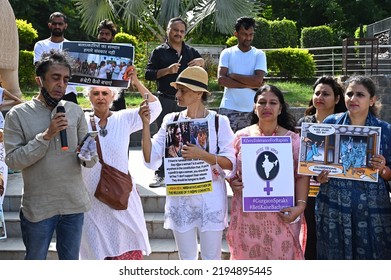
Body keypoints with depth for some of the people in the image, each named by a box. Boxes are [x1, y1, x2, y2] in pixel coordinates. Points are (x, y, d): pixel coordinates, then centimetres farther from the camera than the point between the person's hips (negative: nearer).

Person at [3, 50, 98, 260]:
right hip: (38, 206, -2)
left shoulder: (75, 111, 3)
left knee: (71, 260, 16)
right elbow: (12, 160, -13)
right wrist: (46, 136, -21)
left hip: (74, 203, 3)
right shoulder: (18, 114, -6)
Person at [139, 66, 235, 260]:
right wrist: (146, 125, -12)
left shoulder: (219, 122, -4)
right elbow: (151, 160, -3)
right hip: (180, 199, 2)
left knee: (212, 258, 6)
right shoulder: (171, 120, 1)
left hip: (210, 199, -2)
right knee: (187, 258, 15)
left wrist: (201, 154, -25)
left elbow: (231, 163, -10)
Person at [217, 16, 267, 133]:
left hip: (251, 110, 0)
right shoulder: (227, 53, 6)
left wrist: (233, 76, -6)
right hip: (229, 109, 0)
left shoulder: (259, 54, 5)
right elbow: (221, 79, -8)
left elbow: (258, 80, -10)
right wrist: (250, 84, -9)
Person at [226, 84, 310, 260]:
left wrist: (300, 205, -13)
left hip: (282, 213, -1)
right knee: (248, 256, 8)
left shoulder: (292, 139, 3)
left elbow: (302, 175, -1)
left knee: (281, 256, 2)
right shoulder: (241, 136, 6)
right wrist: (232, 182, -7)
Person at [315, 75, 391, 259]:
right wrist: (320, 177, -8)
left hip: (372, 210, 0)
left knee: (371, 256, 2)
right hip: (333, 206, 0)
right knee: (334, 256, 6)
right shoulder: (330, 123, 3)